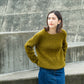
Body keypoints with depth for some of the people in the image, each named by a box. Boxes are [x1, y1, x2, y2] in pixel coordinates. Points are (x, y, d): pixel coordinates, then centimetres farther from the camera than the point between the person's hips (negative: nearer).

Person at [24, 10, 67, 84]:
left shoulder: (63, 33, -5)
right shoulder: (41, 34, -14)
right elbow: (28, 46, -3)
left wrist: (62, 58, 11)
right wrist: (36, 60, -2)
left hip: (60, 70, 3)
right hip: (46, 71, -3)